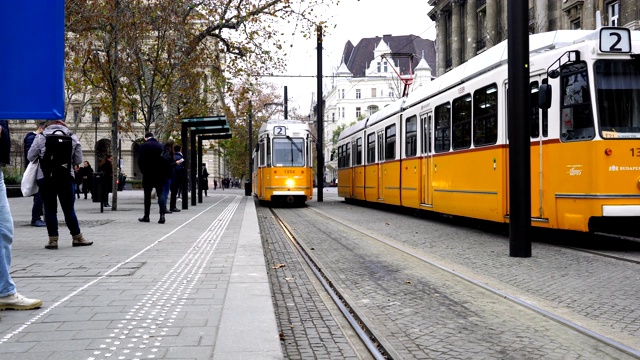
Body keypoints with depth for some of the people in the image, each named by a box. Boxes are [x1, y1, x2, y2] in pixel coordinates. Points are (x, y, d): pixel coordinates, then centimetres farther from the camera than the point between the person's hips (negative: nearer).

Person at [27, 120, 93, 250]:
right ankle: (77, 237, 13)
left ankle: (53, 240, 5)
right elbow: (78, 160, 6)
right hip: (65, 177, 1)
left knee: (50, 209, 5)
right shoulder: (72, 137, 5)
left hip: (46, 177, -1)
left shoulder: (41, 137, 2)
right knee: (69, 208, 8)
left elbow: (30, 157, 3)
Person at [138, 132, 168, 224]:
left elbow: (140, 161, -6)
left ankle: (146, 216, 14)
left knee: (147, 195, 8)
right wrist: (162, 171, 10)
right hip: (159, 175, 1)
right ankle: (162, 215, -12)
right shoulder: (160, 146, 2)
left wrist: (143, 171, 7)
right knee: (161, 194, 1)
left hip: (147, 175, -1)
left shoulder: (143, 146, -5)